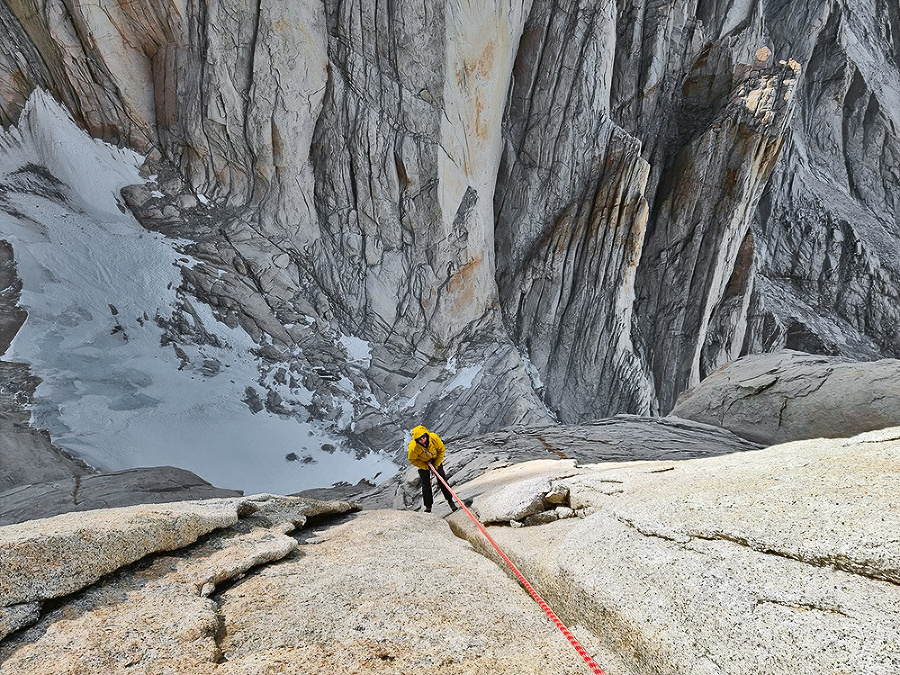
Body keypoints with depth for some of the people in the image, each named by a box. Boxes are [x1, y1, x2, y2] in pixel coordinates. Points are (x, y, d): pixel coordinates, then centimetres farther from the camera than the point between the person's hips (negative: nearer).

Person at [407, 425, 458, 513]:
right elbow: (413, 460, -18)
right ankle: (428, 506, 14)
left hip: (436, 460, 1)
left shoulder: (434, 438, -34)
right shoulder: (413, 447, -36)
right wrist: (426, 467, -21)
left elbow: (441, 449, -14)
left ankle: (450, 501, 18)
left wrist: (437, 464, -16)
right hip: (422, 463, -1)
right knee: (426, 484, -2)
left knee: (442, 481, 2)